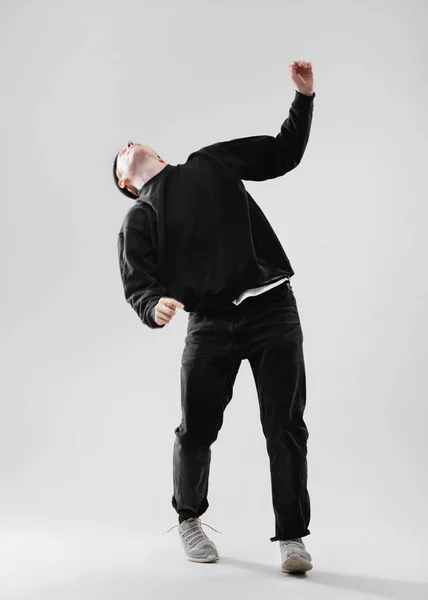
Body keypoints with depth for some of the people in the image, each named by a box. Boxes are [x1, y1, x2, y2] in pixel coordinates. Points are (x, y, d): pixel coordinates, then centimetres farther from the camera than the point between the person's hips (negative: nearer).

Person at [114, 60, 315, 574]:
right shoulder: (138, 220, 11)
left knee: (285, 427, -4)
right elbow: (137, 286, -1)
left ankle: (291, 536, 9)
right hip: (210, 323, 0)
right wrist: (155, 306, -23)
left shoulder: (211, 163, 18)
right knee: (196, 429, 0)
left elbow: (283, 154, 23)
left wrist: (304, 97, 14)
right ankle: (189, 518, 27)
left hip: (272, 306, 1)